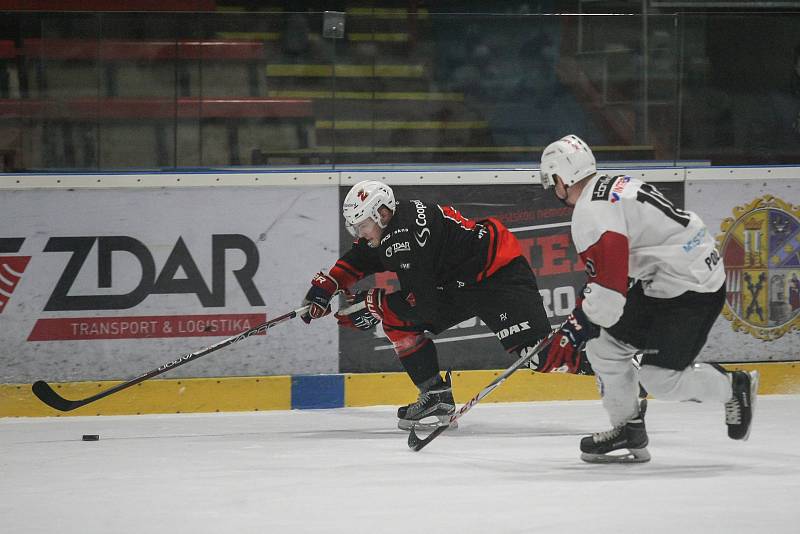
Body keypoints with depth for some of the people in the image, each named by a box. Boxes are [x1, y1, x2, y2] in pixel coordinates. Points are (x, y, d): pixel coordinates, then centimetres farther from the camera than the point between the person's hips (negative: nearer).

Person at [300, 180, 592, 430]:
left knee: (540, 353, -24)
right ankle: (436, 396, 7)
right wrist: (325, 287, 9)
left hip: (500, 272, -10)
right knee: (394, 316, 4)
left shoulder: (405, 235, -25)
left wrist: (370, 303, -16)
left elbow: (423, 302, -26)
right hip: (458, 283, 10)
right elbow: (357, 260, 23)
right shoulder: (386, 229, 5)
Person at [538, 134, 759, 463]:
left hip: (692, 289, -10)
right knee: (604, 346, 7)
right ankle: (628, 433, 15)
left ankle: (735, 388, 13)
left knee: (660, 379, -9)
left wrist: (576, 328, -14)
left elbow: (609, 286, -24)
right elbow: (610, 270, 23)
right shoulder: (616, 187, 12)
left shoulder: (592, 211, -19)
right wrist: (583, 311, 23)